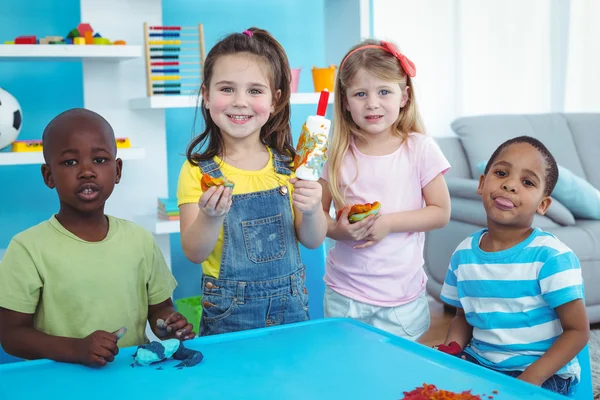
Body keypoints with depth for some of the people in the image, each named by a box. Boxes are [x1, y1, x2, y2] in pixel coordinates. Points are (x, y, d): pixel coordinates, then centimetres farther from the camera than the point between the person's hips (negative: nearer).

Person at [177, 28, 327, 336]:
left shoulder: (287, 164, -3)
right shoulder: (198, 171, -10)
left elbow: (312, 241, -1)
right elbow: (194, 253, -12)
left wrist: (312, 211, -21)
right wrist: (211, 217, -31)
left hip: (289, 307, 3)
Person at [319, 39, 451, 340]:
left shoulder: (420, 149, -6)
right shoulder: (337, 154, -2)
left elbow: (441, 213, -4)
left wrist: (390, 223, -16)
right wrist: (338, 230, -18)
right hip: (344, 293, 2)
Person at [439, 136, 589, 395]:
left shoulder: (552, 257, -14)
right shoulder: (464, 254, 1)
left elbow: (577, 330, -11)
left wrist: (530, 380, -21)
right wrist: (449, 350, -6)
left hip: (542, 374, -4)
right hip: (477, 362, 4)